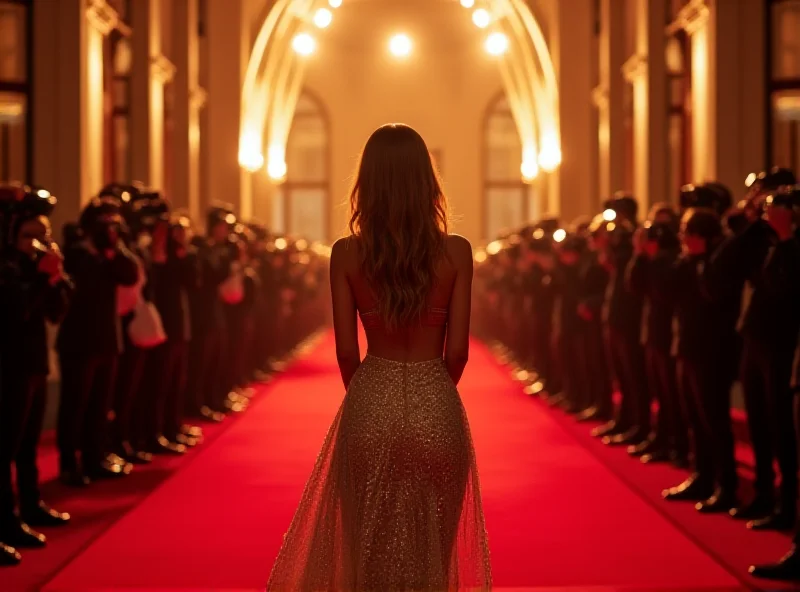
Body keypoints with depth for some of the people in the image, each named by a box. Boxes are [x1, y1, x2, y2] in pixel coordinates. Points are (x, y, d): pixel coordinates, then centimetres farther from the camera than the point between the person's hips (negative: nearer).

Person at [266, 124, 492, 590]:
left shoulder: (346, 254, -5)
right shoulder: (456, 251, -6)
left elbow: (346, 351, -2)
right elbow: (458, 350, -4)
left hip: (370, 405, 0)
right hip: (436, 406, 0)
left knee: (370, 545, 14)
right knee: (431, 546, 13)